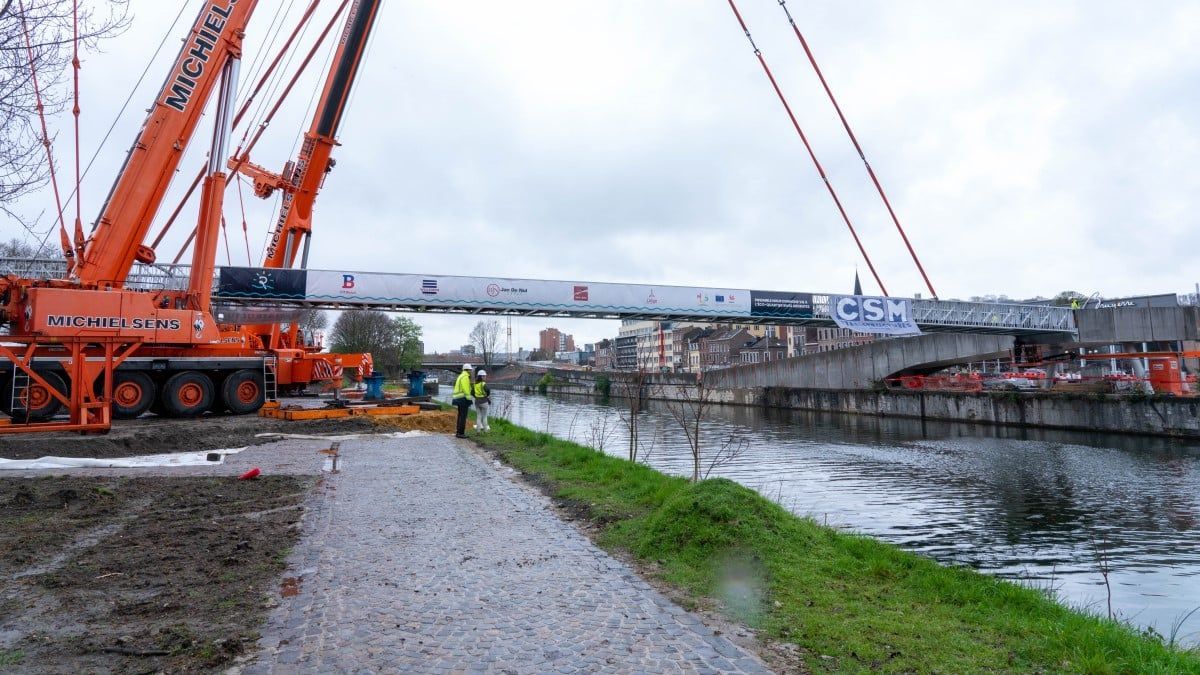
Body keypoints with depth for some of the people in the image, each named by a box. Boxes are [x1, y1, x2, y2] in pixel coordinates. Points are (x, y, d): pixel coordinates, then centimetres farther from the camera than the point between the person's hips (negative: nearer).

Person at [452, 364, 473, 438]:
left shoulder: (461, 376, 19)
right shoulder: (465, 377, -13)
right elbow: (466, 389, -20)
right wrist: (469, 399, -18)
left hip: (459, 398, 10)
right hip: (463, 398, -10)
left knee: (460, 416, 14)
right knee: (463, 416, -8)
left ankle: (458, 432, 17)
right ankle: (460, 433, -8)